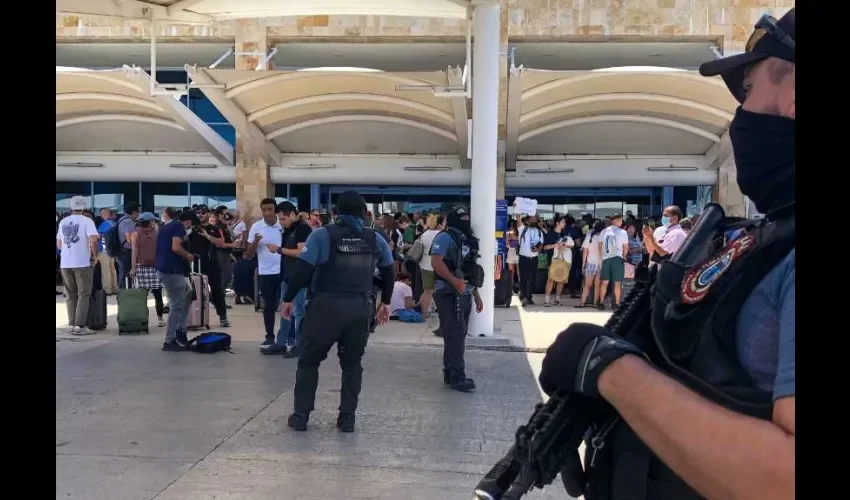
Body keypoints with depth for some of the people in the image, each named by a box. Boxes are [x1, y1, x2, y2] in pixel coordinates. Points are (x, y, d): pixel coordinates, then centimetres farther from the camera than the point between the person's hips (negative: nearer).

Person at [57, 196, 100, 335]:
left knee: (70, 295, 13)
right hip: (82, 263, -5)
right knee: (83, 295, 0)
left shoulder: (63, 222, 11)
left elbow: (58, 244, 15)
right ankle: (80, 326, -4)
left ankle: (71, 325, 13)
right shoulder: (87, 221, -6)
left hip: (65, 263, 5)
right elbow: (93, 240, -18)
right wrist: (95, 256, -5)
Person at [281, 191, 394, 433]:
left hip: (326, 306, -2)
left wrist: (288, 299, 1)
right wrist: (385, 302, 27)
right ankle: (347, 418, 17)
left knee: (309, 360, 12)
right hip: (359, 308, 3)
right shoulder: (375, 239, 5)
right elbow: (388, 272, 13)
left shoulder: (322, 235, -5)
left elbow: (302, 269, -10)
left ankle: (300, 415, 16)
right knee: (352, 363, 15)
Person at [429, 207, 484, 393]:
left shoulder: (466, 240, 18)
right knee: (455, 336, -7)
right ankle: (456, 377, -1)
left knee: (459, 335, 12)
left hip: (464, 295, 9)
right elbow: (436, 262, -22)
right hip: (449, 294, -9)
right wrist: (454, 281, -30)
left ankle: (451, 373, 21)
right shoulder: (445, 237, -9)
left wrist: (476, 295, 21)